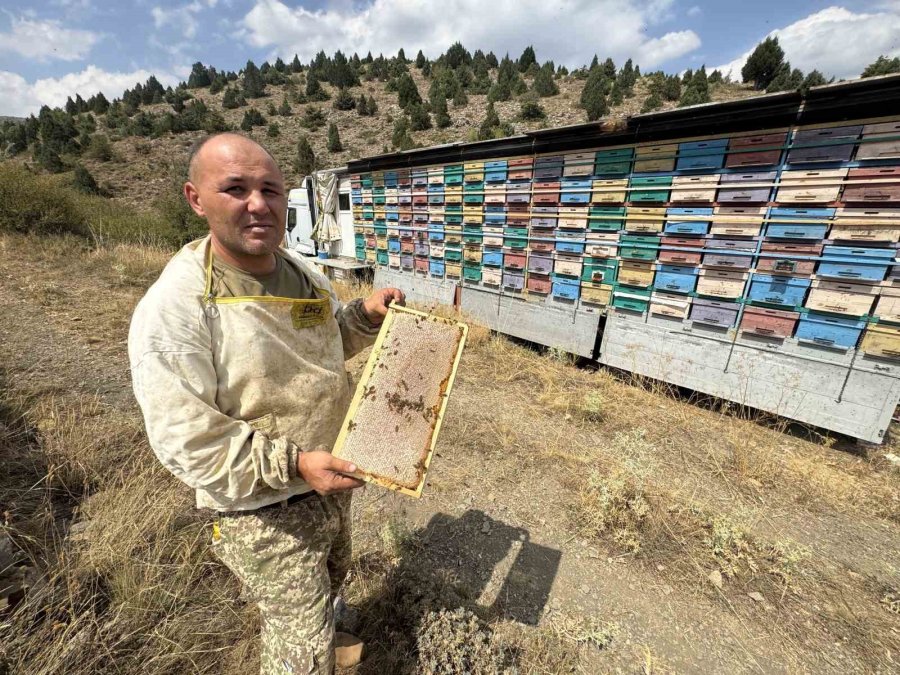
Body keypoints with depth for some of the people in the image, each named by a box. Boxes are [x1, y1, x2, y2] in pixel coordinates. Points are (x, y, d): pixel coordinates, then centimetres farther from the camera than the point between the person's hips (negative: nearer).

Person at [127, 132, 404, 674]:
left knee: (332, 578, 36)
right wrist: (293, 463, -31)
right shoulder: (173, 309, -25)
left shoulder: (304, 273, -3)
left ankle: (318, 622, 69)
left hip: (331, 479, 8)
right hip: (264, 509, -7)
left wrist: (366, 313, -8)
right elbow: (188, 442, -23)